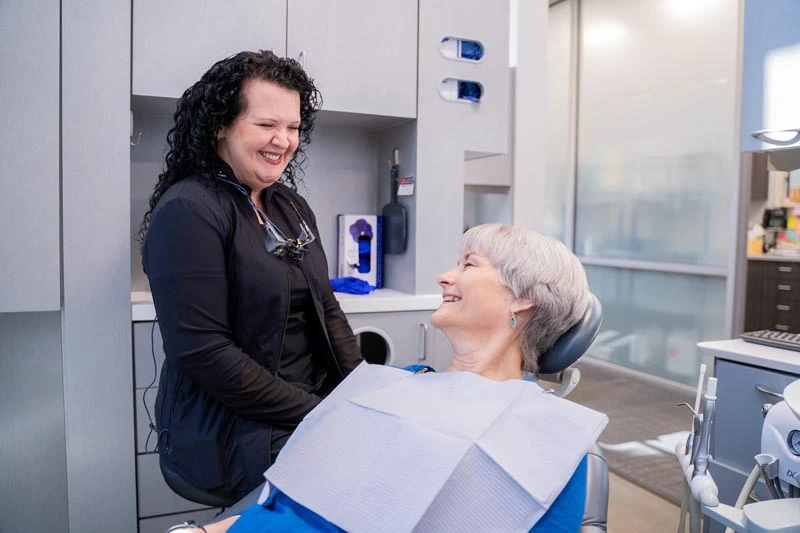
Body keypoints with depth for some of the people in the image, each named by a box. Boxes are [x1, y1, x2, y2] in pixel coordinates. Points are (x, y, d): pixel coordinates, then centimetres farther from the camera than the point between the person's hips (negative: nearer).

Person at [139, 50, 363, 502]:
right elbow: (203, 353, -19)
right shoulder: (188, 212, -14)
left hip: (319, 402, 7)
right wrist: (318, 414, -18)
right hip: (230, 430, -7)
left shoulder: (293, 207, 10)